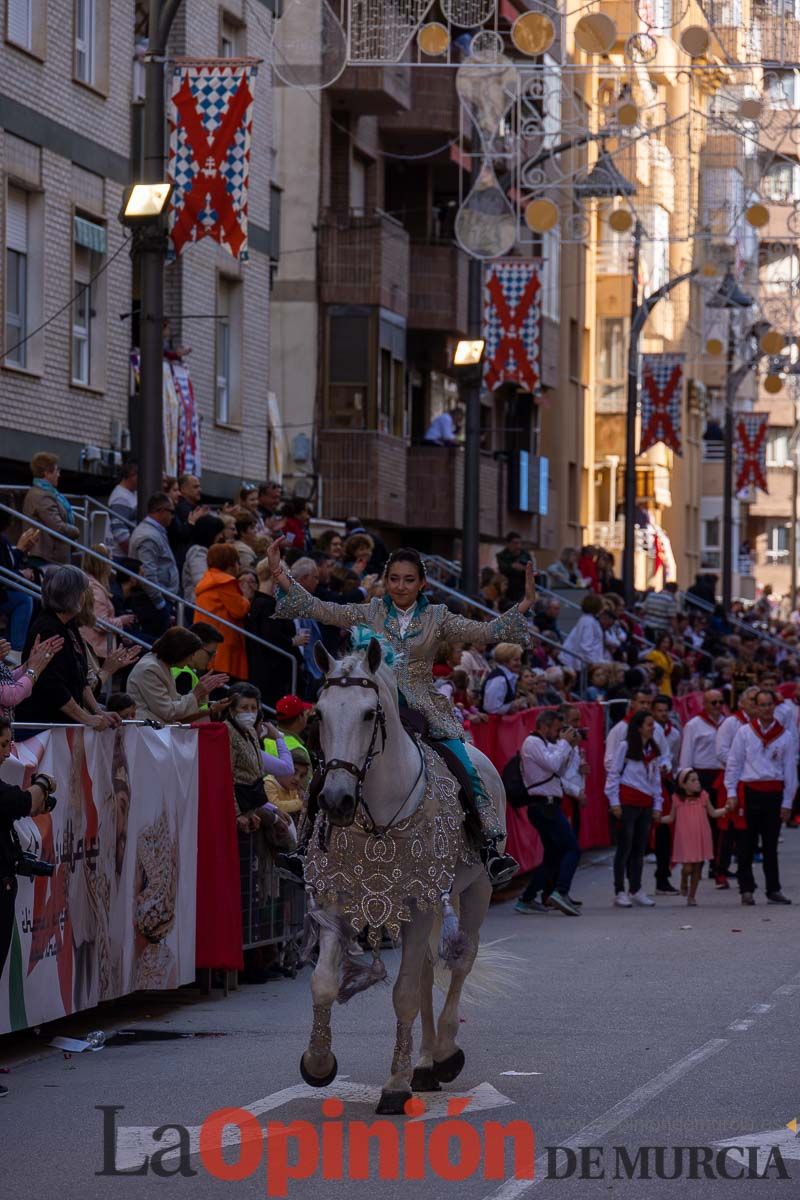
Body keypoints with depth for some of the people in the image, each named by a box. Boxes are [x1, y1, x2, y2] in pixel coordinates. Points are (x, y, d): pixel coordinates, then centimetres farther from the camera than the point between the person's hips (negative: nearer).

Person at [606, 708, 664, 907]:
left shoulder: (653, 751, 14)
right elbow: (613, 774, -3)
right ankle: (619, 892, 0)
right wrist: (614, 802, -9)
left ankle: (636, 890, 16)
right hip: (627, 801, -6)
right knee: (625, 847, -4)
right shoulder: (625, 747, -3)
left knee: (640, 848, 9)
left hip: (645, 804, 6)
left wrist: (657, 805, 13)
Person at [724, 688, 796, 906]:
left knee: (771, 845, 8)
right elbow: (733, 763, 6)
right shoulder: (745, 732, 4)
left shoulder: (784, 736, 6)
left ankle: (773, 890, 13)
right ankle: (746, 890, 6)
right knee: (747, 844, 1)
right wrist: (731, 792, -1)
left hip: (774, 793, 1)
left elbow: (790, 770, 7)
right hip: (750, 791, -1)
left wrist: (787, 802, 4)